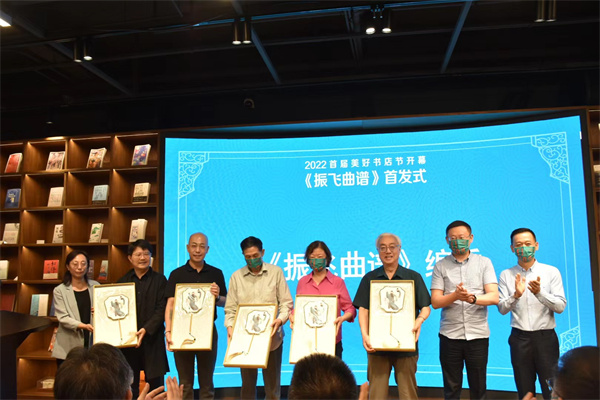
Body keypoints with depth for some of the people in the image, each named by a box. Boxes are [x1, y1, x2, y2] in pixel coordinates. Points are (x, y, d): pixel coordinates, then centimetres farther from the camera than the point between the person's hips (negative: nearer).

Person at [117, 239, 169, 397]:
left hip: (152, 339, -2)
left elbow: (162, 309, -5)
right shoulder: (122, 281, 11)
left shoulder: (159, 280, 3)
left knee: (155, 384, 1)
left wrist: (146, 329, -16)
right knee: (129, 386, 5)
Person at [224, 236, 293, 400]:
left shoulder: (276, 272, 0)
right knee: (248, 383, 11)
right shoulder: (236, 276, 4)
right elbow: (230, 308, 4)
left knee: (272, 383, 10)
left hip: (271, 337, -1)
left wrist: (280, 320, -19)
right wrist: (230, 326, -13)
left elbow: (286, 302, -1)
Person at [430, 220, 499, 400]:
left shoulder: (484, 263, 3)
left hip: (478, 334, 0)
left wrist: (473, 298, -26)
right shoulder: (440, 266, 3)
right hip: (450, 335, 0)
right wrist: (455, 295, -22)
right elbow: (435, 302, -3)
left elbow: (494, 297, -6)